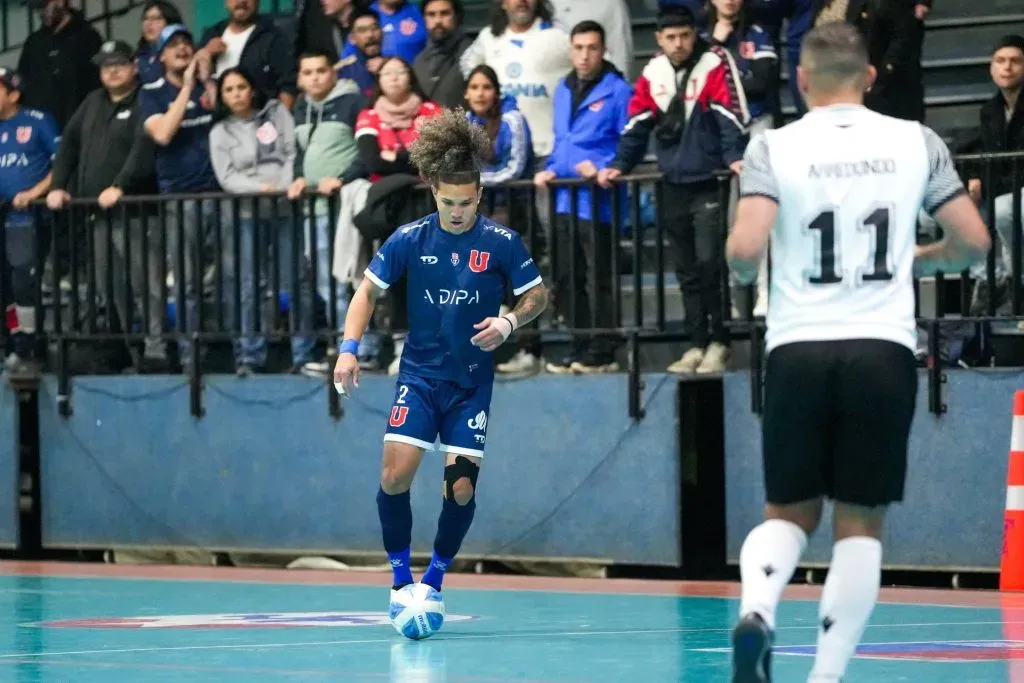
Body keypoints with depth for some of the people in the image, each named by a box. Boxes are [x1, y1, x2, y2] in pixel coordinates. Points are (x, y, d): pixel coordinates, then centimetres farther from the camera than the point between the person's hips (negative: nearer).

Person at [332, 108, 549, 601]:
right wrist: (349, 348, -6)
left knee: (461, 487, -7)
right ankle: (400, 580, 2)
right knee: (395, 474, -15)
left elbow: (538, 294, 4)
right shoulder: (409, 240, -4)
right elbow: (369, 290, 6)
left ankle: (435, 578, 15)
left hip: (472, 383, 0)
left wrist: (508, 323, -16)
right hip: (419, 375, 0)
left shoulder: (502, 243, -6)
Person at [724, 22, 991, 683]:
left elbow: (744, 249, -12)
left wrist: (744, 269, 11)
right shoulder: (916, 142, 5)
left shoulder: (774, 147, 0)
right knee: (861, 522, 8)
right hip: (883, 349, 0)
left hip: (799, 349, 0)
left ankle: (756, 610, -14)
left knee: (790, 511, 15)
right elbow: (973, 241, 6)